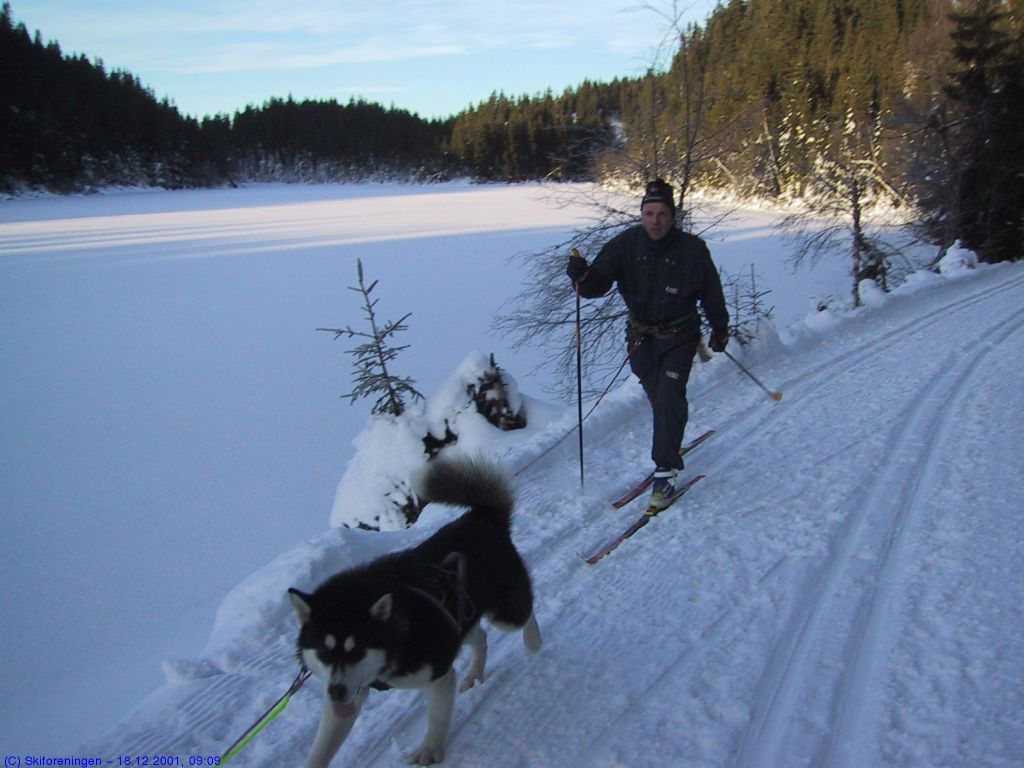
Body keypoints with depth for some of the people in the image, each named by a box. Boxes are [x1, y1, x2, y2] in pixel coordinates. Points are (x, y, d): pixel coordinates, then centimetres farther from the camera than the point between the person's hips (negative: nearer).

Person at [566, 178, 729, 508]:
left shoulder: (692, 249, -14)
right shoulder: (627, 243, -11)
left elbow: (711, 290, 0)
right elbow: (599, 281, -17)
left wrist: (720, 328, 10)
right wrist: (582, 276, -40)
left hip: (680, 335, -3)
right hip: (641, 335, 3)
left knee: (669, 396, -13)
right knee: (656, 396, 14)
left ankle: (665, 471, -6)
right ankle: (671, 443, 43)